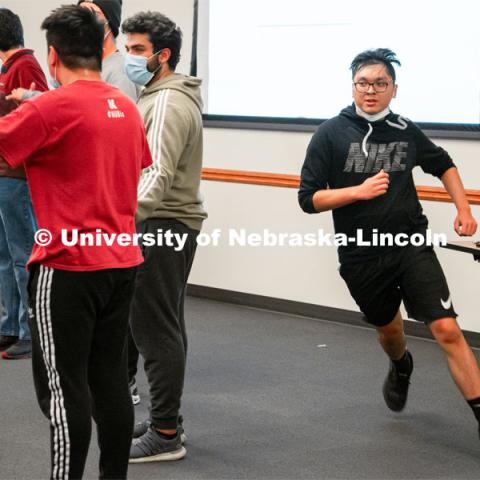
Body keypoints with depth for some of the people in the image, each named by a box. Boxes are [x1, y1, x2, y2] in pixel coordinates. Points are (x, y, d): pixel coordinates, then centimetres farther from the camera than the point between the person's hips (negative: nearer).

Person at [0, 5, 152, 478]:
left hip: (67, 266, -7)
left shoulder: (51, 107, -14)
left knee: (62, 386, -1)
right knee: (110, 377, 14)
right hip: (122, 261, 7)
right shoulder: (127, 108, 9)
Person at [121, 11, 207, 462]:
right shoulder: (161, 96, 17)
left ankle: (165, 435, -4)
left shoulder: (169, 103, -17)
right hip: (164, 222, 11)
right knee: (163, 325, 16)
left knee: (154, 327, -8)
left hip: (162, 225, -11)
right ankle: (165, 418, 26)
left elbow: (158, 173, -29)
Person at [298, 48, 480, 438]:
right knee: (388, 328, 23)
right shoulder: (331, 134, -7)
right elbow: (308, 198, -9)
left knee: (447, 330, -15)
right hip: (361, 256, 0)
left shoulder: (406, 131, 0)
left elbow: (443, 165, 19)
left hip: (411, 246, 0)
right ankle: (401, 368, 58)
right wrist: (359, 191, -22)